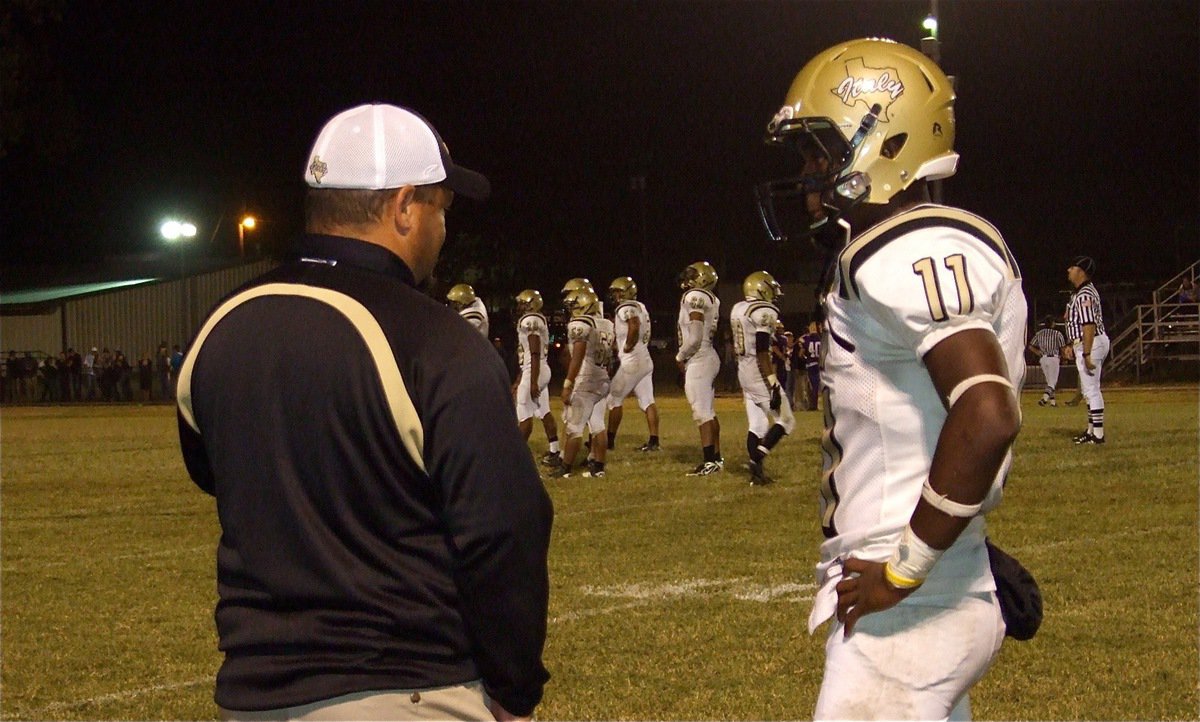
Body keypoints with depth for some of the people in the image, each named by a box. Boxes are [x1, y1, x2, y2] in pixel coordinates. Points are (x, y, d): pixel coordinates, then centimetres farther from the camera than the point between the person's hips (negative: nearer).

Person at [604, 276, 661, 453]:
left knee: (615, 399, 2)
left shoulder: (626, 308, -12)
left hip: (632, 361, -9)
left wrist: (627, 348, -19)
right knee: (647, 401, 3)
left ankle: (610, 440, 6)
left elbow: (634, 327, -29)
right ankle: (654, 441, -2)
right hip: (645, 360, 9)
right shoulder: (639, 307, 17)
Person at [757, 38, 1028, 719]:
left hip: (907, 607, -10)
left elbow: (988, 415, -28)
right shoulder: (925, 247, 13)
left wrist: (905, 571, -21)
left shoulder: (909, 255, -17)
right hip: (946, 593, 10)